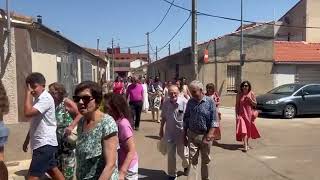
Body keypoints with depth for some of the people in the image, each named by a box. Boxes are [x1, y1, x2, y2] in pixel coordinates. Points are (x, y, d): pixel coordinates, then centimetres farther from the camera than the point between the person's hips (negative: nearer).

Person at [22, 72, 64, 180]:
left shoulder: (46, 98, -15)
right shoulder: (38, 99, 15)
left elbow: (28, 113, -28)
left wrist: (28, 93, -19)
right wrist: (27, 141, 21)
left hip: (45, 143, -10)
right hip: (44, 143, 10)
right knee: (53, 170, 17)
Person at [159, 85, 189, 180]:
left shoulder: (184, 102, -20)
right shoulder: (166, 102, -6)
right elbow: (163, 117, 6)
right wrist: (161, 129, 11)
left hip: (181, 131, -3)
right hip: (169, 132, 3)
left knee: (182, 152, 13)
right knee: (170, 153, 12)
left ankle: (186, 165, 48)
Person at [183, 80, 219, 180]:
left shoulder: (210, 102, -8)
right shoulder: (190, 102, 2)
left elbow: (214, 121, -10)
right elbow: (186, 118, 9)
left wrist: (210, 135, -18)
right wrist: (185, 133, 8)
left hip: (205, 135, -1)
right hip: (192, 135, 2)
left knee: (205, 160, 14)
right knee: (192, 159, 0)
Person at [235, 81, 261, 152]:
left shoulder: (251, 94, -1)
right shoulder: (239, 94, -2)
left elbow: (255, 104, 2)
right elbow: (237, 105, 0)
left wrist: (250, 99, -15)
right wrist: (237, 115, -6)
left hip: (249, 114, 2)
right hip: (242, 114, -2)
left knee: (249, 129, 14)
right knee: (243, 129, -13)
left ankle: (247, 143, 35)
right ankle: (245, 146, -13)